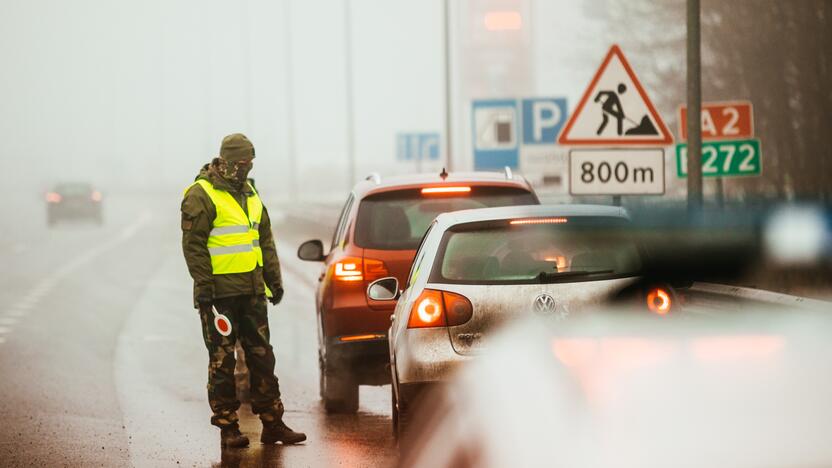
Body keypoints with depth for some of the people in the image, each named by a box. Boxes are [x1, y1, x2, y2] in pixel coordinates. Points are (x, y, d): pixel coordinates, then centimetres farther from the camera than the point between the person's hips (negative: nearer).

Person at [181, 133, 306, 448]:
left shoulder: (250, 194, 16)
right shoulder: (201, 195, -8)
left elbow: (265, 239, 23)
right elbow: (193, 244, -12)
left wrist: (273, 279, 18)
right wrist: (203, 285, -17)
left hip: (251, 291, 7)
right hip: (219, 292, -7)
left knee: (262, 356, 8)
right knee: (222, 360, -1)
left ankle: (272, 424, 13)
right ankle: (228, 428, 4)